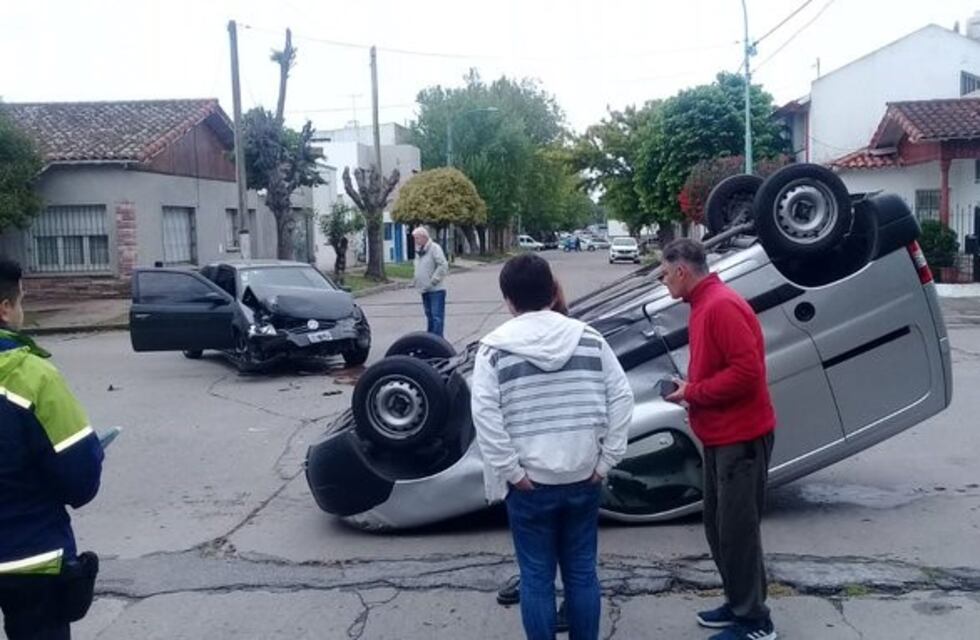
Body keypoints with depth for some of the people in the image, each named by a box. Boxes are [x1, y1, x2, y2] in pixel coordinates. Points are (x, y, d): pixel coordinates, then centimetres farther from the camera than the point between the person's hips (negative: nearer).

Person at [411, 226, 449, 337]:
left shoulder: (434, 248, -12)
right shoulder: (419, 250, 14)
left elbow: (443, 266, -20)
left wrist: (434, 280, -19)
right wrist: (417, 281, 12)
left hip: (436, 290, -9)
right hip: (424, 290, 9)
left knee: (437, 316, -9)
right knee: (429, 316, 16)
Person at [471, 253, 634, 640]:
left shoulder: (495, 348, -6)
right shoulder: (589, 339, 2)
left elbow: (485, 414, -13)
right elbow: (621, 398, 0)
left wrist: (510, 471, -8)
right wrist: (606, 461, 2)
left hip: (530, 483, -3)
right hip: (583, 478, 3)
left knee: (537, 577, 8)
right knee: (582, 572, 14)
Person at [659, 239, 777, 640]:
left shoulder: (723, 306, -19)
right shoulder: (704, 306, 13)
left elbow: (746, 371, -26)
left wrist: (693, 393, -17)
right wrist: (689, 388, 4)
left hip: (741, 438, -10)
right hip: (720, 436, 10)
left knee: (737, 529, -2)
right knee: (717, 524, 17)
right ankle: (738, 603, 30)